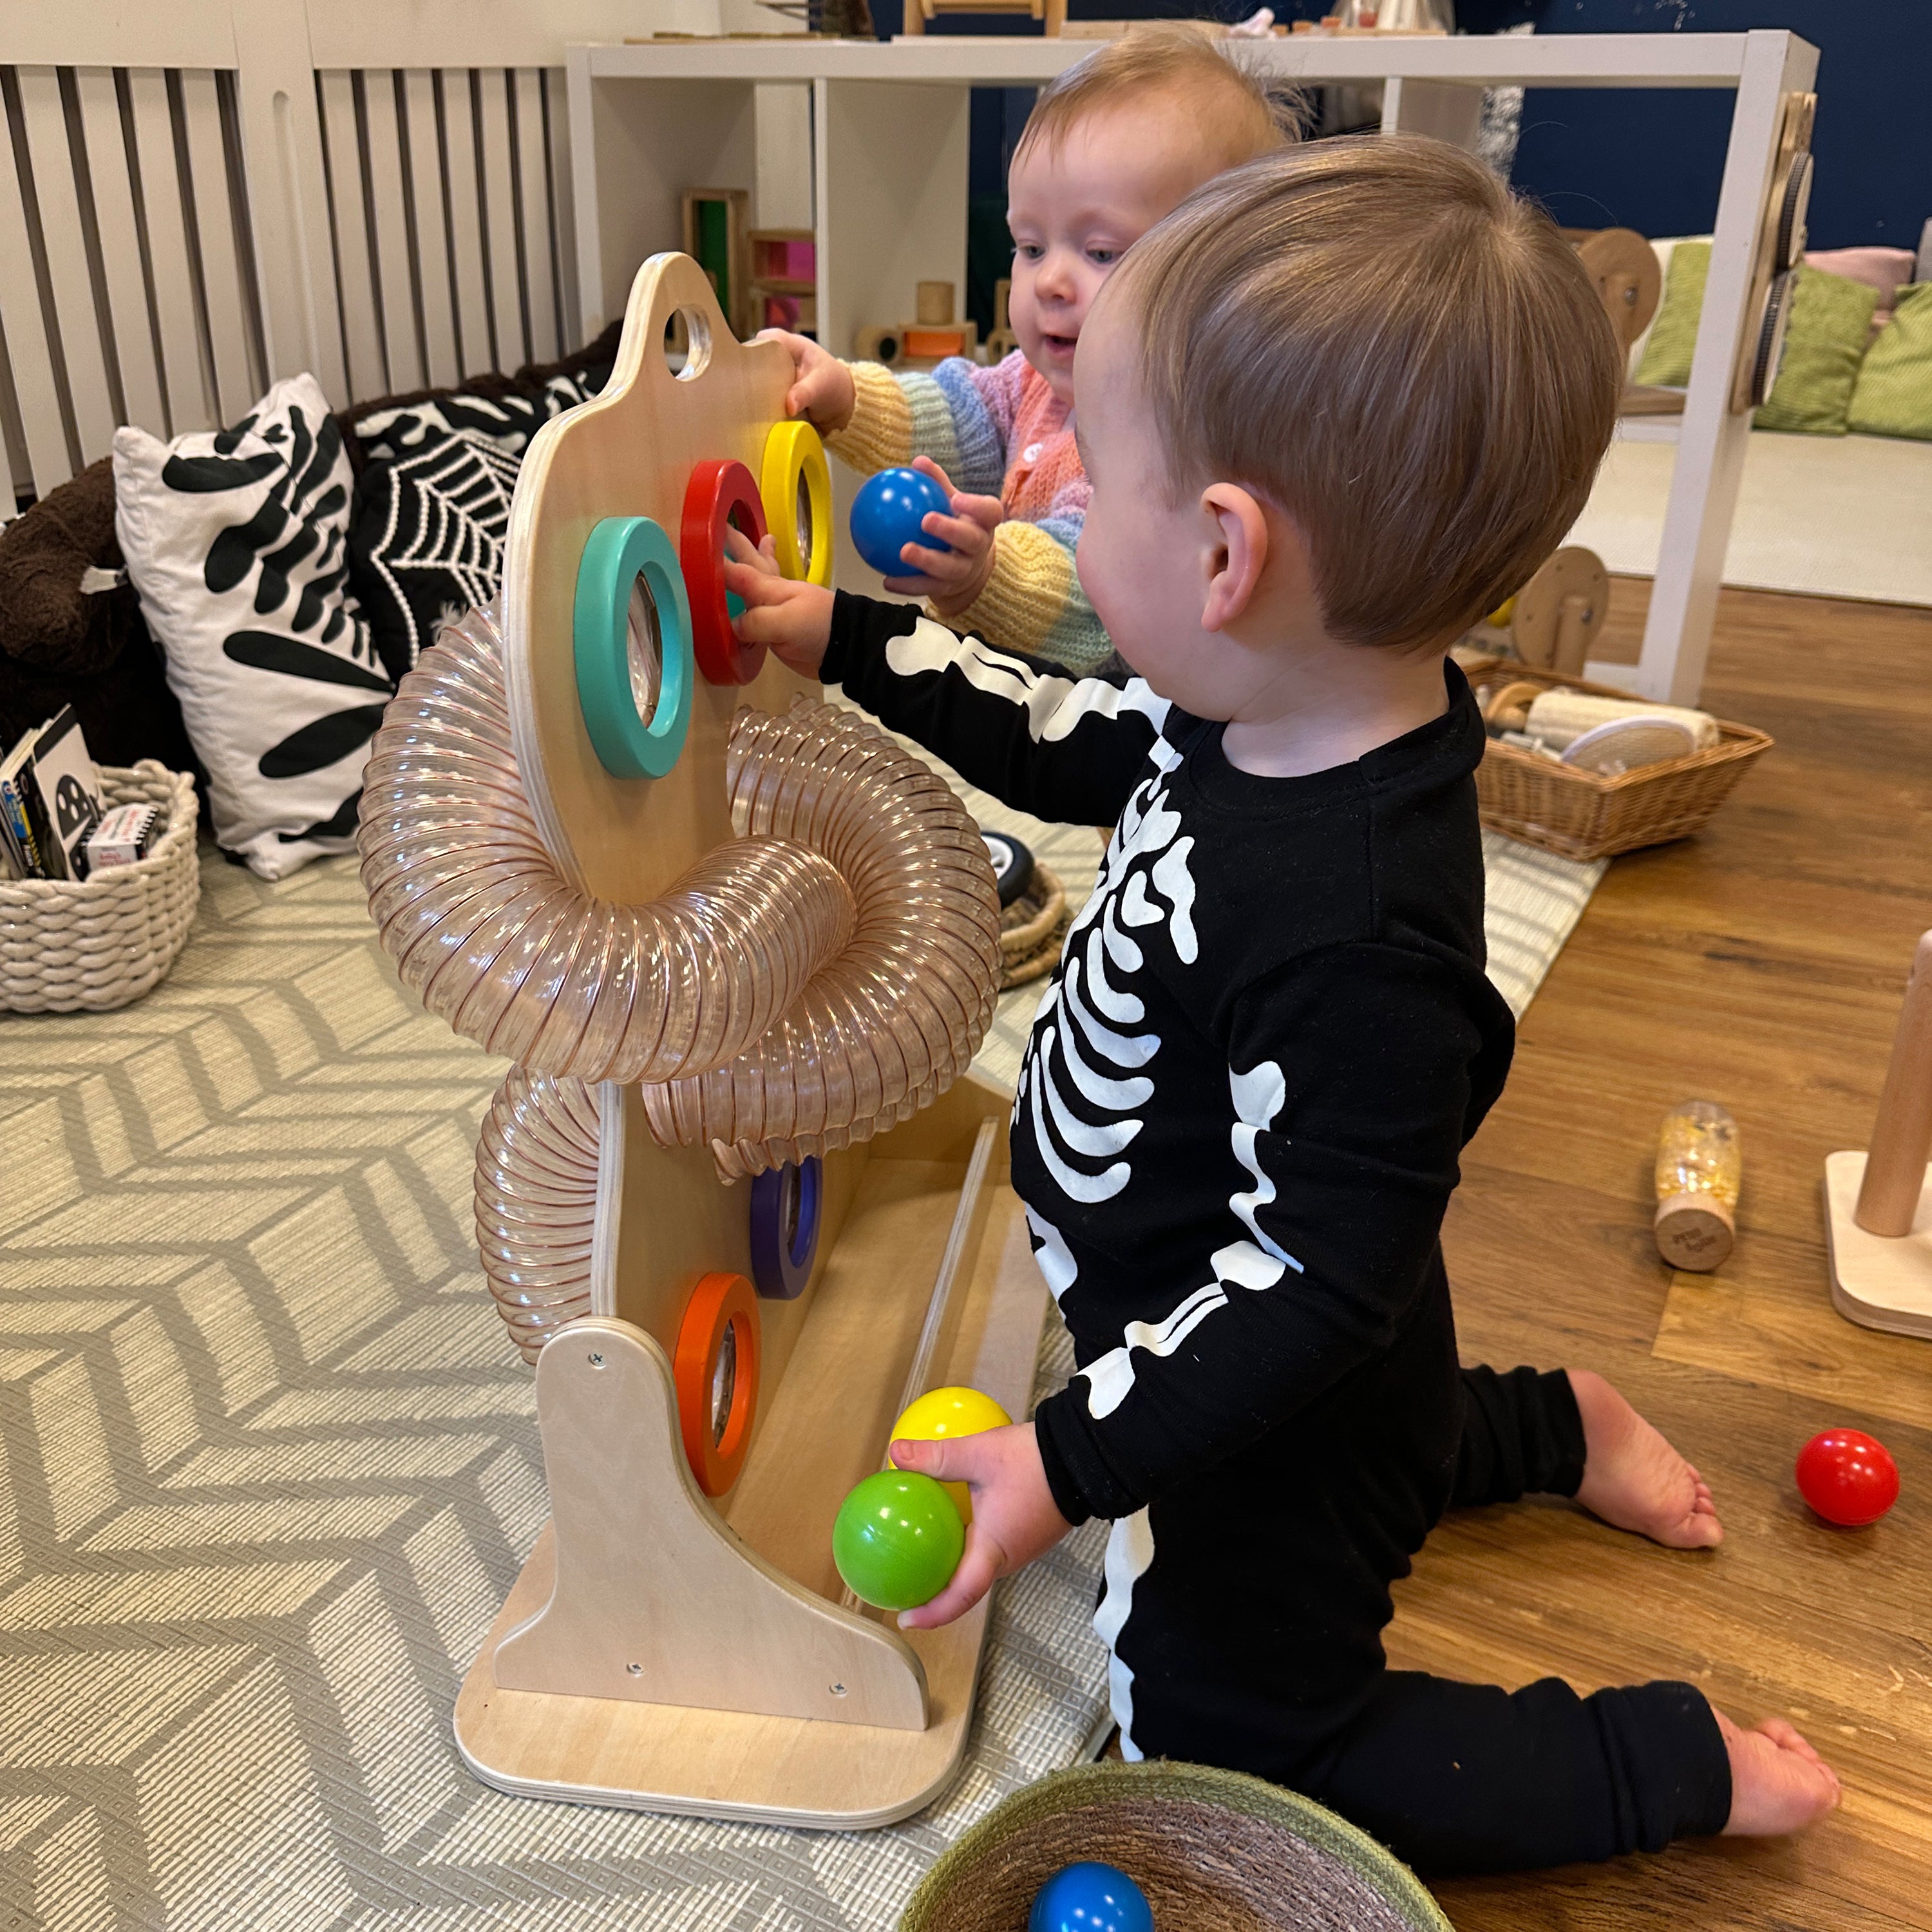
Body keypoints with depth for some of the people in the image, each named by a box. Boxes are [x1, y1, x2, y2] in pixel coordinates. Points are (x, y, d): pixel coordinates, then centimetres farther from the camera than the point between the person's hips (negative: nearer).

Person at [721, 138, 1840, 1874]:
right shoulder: (1271, 721, -14)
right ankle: (1549, 1429, 43)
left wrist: (1073, 1461, -28)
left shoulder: (1356, 936, -41)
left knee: (1215, 1757, 13)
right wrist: (846, 645, 4)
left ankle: (1679, 1763, 19)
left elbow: (1321, 1279, -32)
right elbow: (1072, 746, 5)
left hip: (1284, 1409, -8)